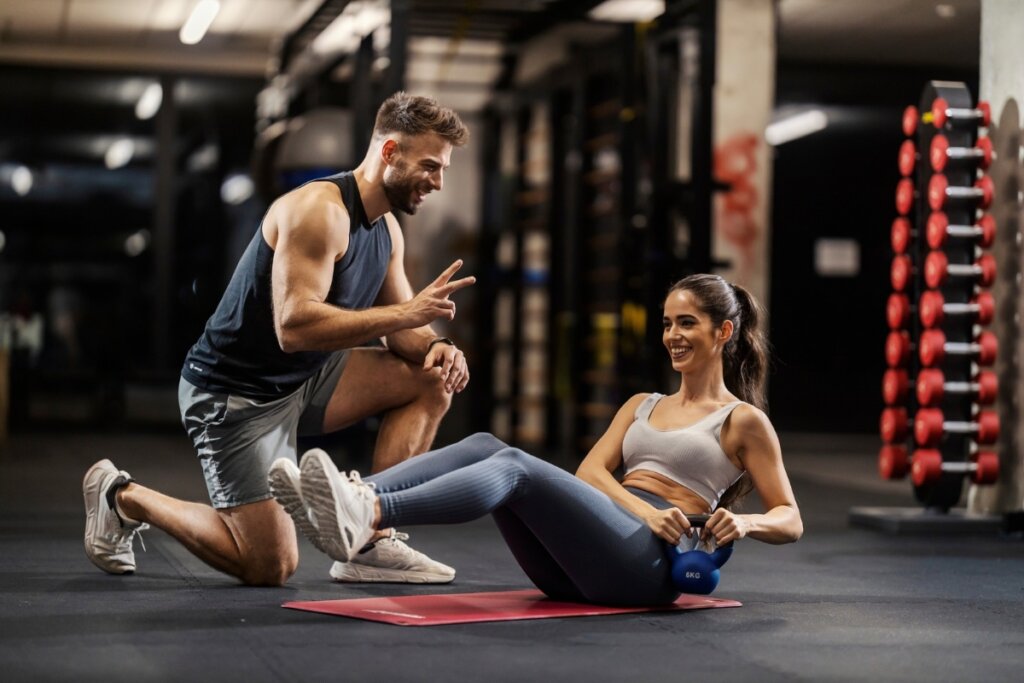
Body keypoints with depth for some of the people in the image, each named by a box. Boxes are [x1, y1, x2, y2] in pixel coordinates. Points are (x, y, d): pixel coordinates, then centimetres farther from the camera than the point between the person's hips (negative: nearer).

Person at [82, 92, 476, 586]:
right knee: (270, 566, -9)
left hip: (303, 380, 9)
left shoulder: (387, 229, 6)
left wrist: (435, 346, -14)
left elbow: (397, 327, 10)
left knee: (432, 381, 0)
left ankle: (374, 542, -1)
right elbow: (294, 327, -34)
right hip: (235, 393, -9)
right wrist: (408, 312, -34)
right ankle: (123, 497, 11)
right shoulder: (319, 210, -23)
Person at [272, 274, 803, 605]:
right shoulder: (642, 405, 27)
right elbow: (589, 471, 10)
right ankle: (352, 500, -39)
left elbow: (790, 520, 8)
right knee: (484, 446, -17)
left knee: (516, 469, -29)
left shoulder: (744, 421, 12)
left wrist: (744, 524, -15)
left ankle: (366, 517, -53)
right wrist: (647, 510, -10)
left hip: (649, 563, -6)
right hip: (578, 571, 6)